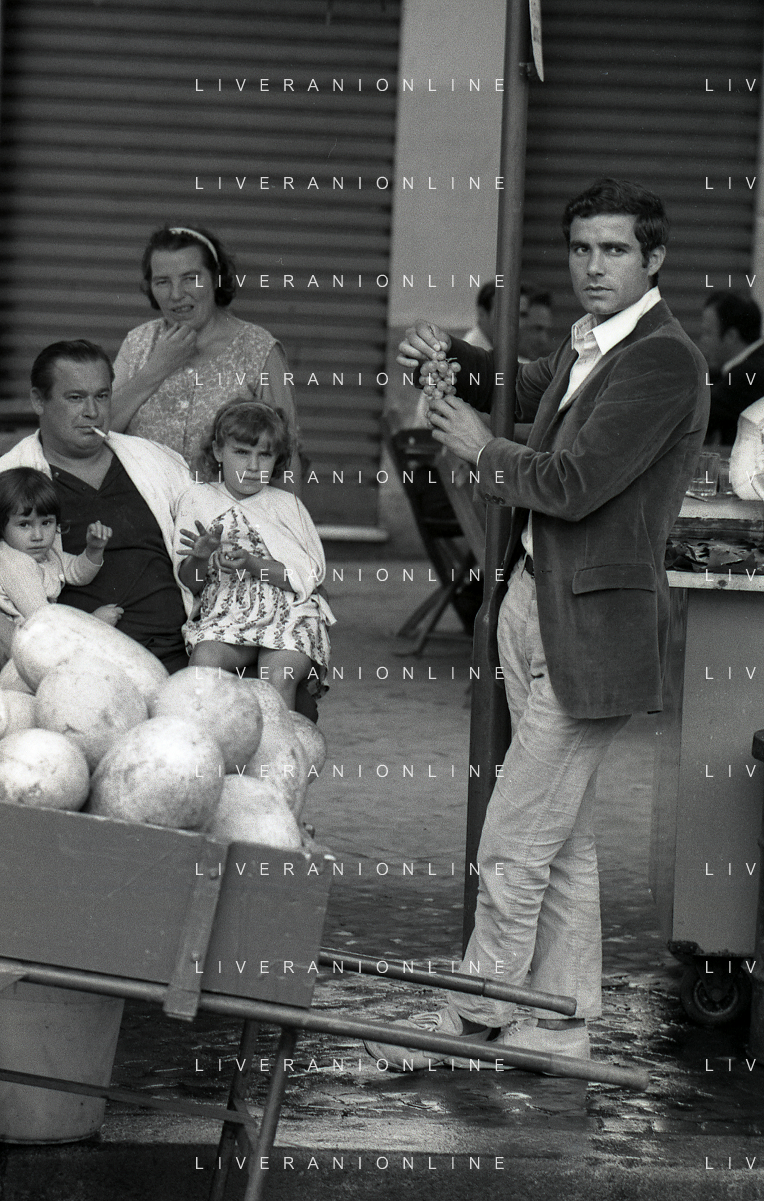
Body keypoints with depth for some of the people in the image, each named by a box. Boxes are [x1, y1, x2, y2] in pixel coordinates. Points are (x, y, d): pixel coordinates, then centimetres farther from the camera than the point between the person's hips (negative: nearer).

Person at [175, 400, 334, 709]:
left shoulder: (288, 506, 13)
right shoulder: (198, 500, 12)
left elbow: (308, 576, 1)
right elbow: (189, 583, 10)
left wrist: (251, 563, -13)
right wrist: (200, 558, -14)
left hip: (288, 614, 0)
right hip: (225, 614, 1)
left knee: (278, 674, -30)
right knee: (205, 659, -31)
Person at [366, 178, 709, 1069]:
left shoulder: (663, 360, -16)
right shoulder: (584, 347, 12)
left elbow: (573, 485, -22)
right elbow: (522, 395, 33)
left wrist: (481, 451, -6)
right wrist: (448, 359, 14)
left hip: (592, 623, -9)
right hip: (534, 602, 9)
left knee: (514, 844, -3)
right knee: (564, 840, 16)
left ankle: (476, 1015, 10)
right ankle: (560, 1020, 24)